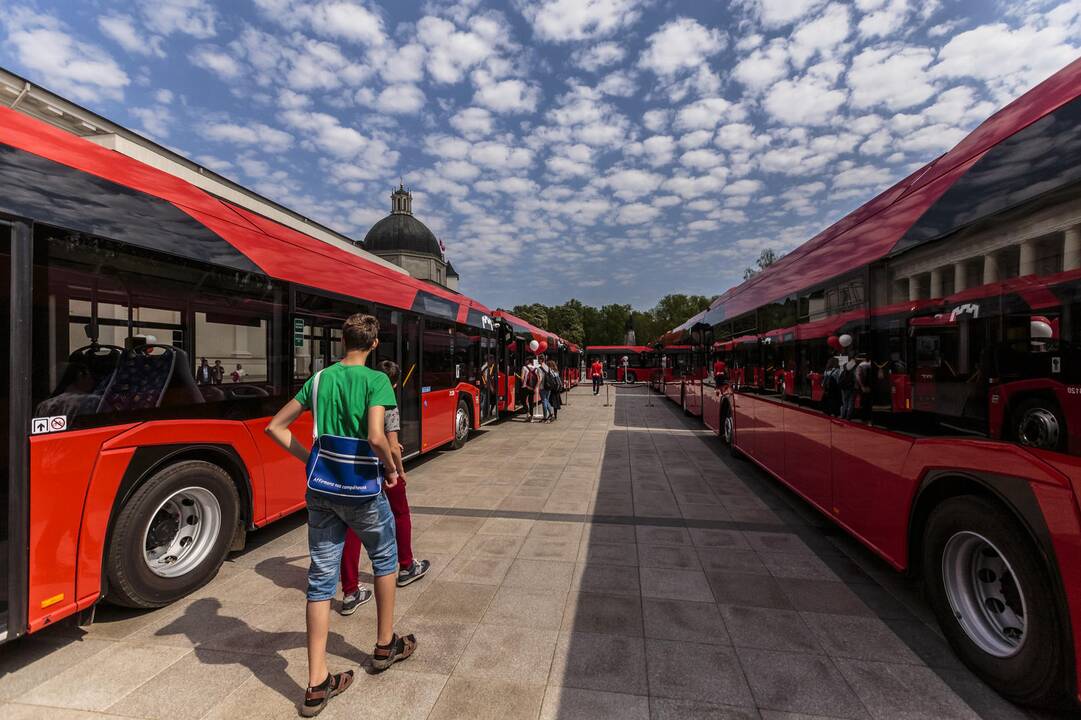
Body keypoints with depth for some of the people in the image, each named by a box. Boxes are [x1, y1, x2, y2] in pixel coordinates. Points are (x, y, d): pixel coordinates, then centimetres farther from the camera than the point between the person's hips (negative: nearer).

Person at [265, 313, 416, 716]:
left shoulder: (320, 378, 3)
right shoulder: (376, 380, -14)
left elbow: (275, 427, 6)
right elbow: (376, 438, -27)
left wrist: (310, 459, 9)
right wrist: (391, 469, -9)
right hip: (361, 488, -4)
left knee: (321, 579, 12)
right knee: (384, 558, 21)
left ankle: (317, 685, 18)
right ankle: (385, 646, 35)